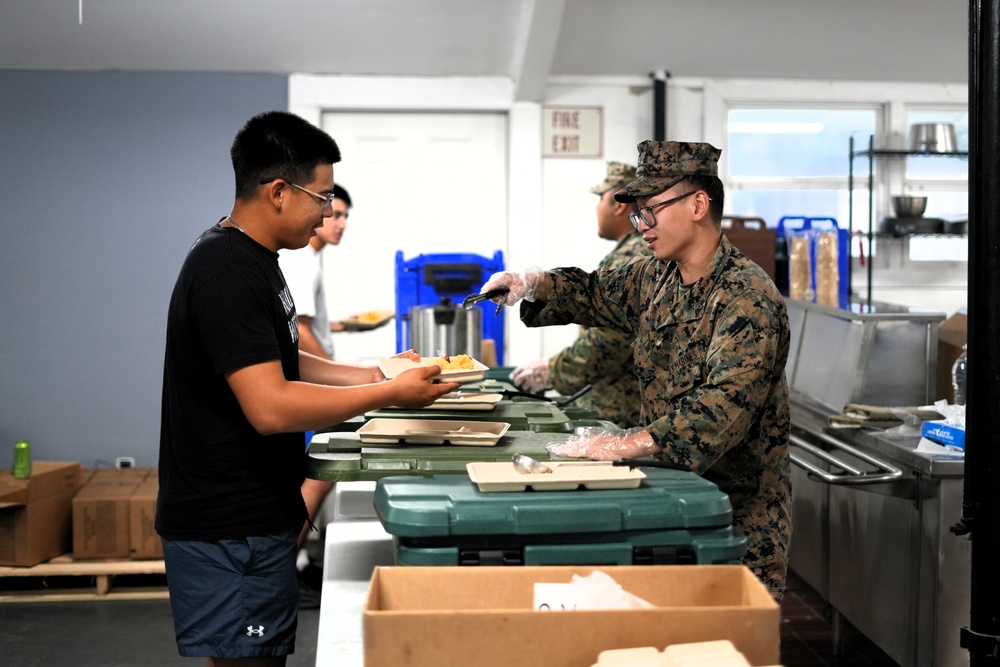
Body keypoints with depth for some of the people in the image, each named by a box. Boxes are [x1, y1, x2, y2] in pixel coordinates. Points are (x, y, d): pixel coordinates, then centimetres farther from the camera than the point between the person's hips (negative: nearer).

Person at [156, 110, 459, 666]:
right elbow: (270, 407, -28)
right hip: (229, 535, -10)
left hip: (257, 515, 10)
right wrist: (390, 395, -20)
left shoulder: (253, 259, 11)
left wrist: (374, 374, 9)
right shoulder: (227, 271, -22)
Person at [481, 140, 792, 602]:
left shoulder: (748, 299, -20)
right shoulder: (655, 278, 7)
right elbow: (595, 292, 23)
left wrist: (628, 444, -36)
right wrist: (532, 283, 2)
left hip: (738, 511, -7)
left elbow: (724, 407, -31)